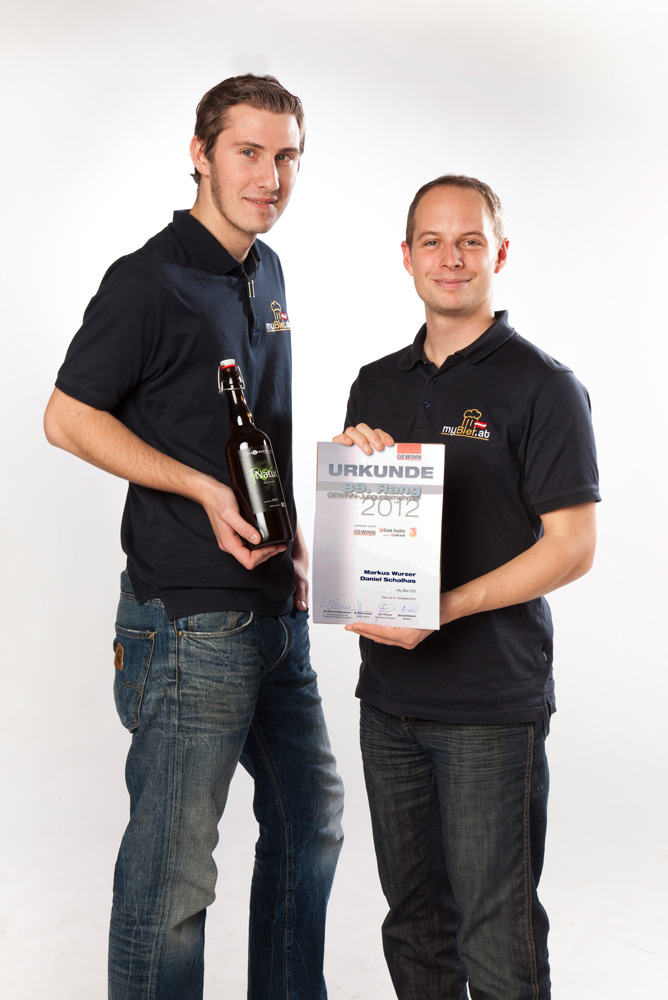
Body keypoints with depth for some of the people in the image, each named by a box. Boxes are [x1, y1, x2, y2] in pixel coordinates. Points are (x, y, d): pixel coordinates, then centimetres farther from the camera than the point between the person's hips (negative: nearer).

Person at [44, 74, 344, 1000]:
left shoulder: (268, 274, 13)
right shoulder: (150, 281, -12)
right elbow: (68, 418, -12)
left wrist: (292, 532, 12)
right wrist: (204, 490, -18)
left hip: (276, 610, 9)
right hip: (189, 618, -9)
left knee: (311, 818, 21)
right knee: (173, 870, -1)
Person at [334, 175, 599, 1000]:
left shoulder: (541, 386, -6)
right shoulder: (377, 385, 12)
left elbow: (572, 547, -11)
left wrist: (445, 609, -19)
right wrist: (348, 461, -6)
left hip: (492, 706, -5)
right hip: (388, 694, 6)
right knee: (413, 922, 17)